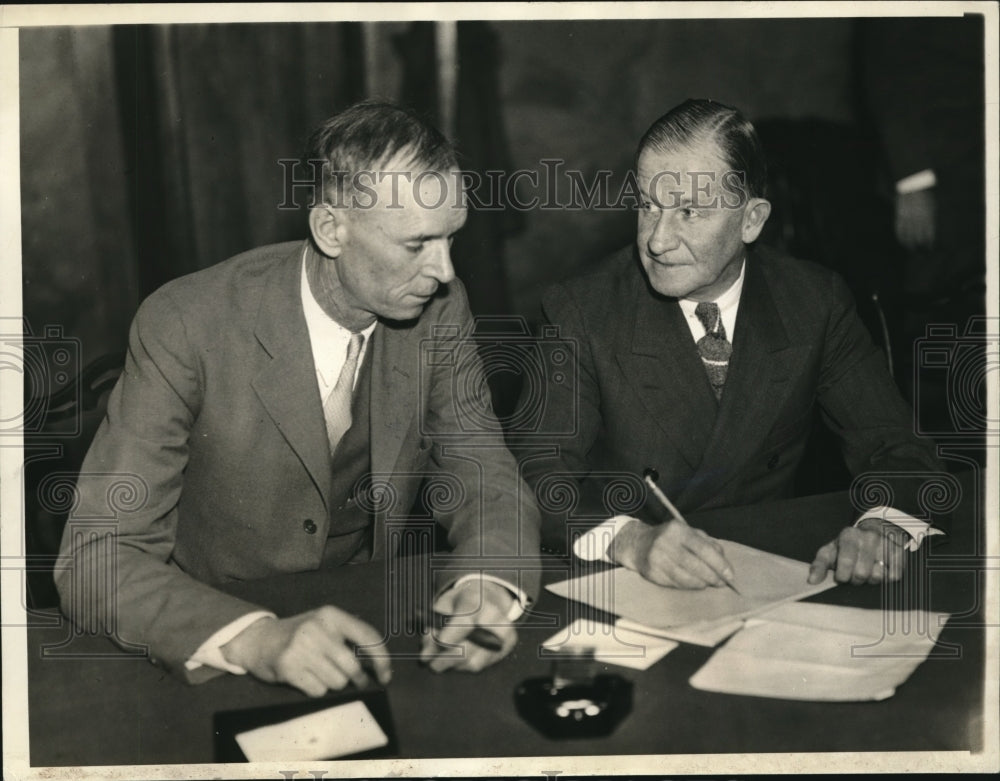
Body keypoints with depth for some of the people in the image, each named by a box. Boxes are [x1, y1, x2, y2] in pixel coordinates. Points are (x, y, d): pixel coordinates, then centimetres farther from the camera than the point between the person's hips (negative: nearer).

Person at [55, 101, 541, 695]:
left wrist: (487, 584, -24)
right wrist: (256, 639, -39)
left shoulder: (439, 308, -8)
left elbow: (484, 476, -1)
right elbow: (95, 561, -22)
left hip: (372, 638, 2)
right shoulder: (186, 326, -20)